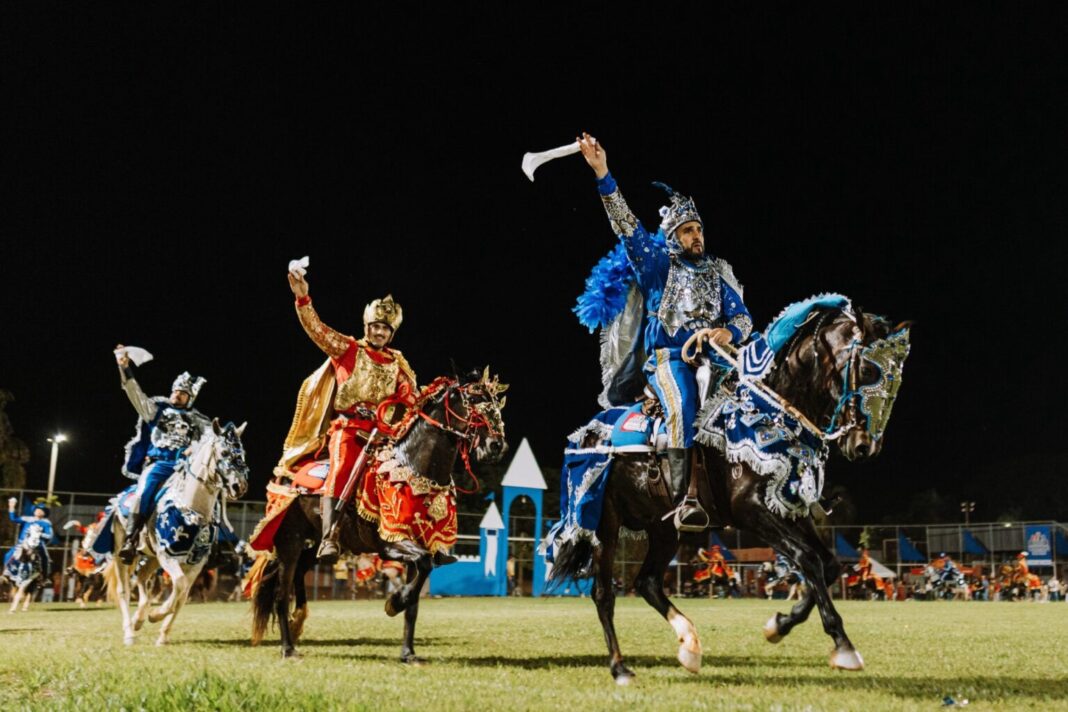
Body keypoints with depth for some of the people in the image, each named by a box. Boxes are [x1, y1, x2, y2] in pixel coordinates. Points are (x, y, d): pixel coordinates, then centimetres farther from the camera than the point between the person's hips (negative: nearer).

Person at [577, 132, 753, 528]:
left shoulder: (717, 271, 21)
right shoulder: (658, 262, 13)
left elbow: (742, 316, 15)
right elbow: (625, 224, 3)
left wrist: (729, 333, -10)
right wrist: (602, 174, -6)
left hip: (712, 354, 5)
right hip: (667, 355, -5)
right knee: (681, 406, -32)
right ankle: (682, 501, -39)